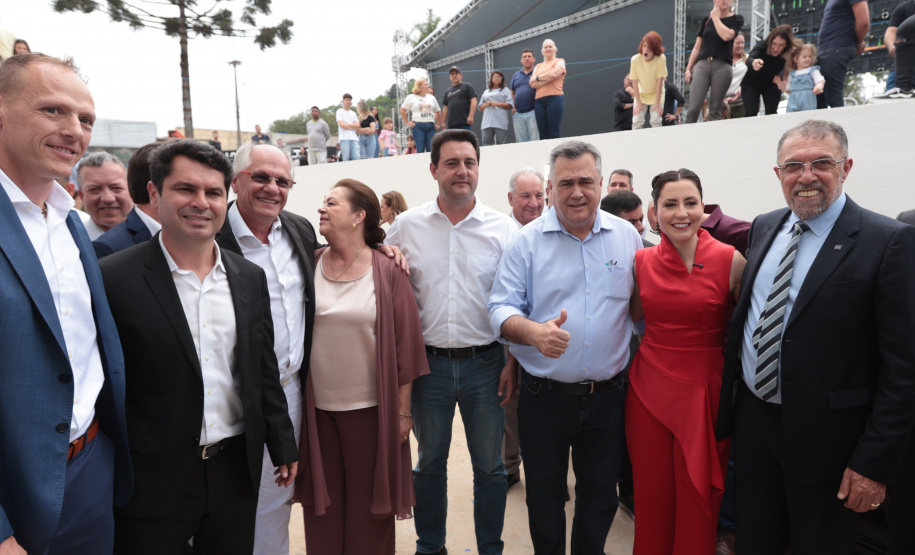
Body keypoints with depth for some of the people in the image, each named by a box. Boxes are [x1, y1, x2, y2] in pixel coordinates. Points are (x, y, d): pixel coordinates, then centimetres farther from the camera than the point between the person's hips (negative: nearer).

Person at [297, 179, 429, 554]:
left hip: (370, 409, -2)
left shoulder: (387, 272, -8)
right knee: (322, 505, 16)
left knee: (369, 506, 12)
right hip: (317, 409, 3)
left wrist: (403, 410, -4)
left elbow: (405, 344, -5)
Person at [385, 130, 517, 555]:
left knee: (489, 465, 13)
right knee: (429, 461, 17)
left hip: (485, 363, -1)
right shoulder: (406, 226, 0)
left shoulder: (502, 228, -3)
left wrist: (513, 362, -3)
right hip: (428, 361, 1)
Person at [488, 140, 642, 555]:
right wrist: (534, 331, -28)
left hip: (606, 395, 2)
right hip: (543, 396, -1)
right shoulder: (526, 241, -5)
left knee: (600, 497, 18)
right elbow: (501, 309, -8)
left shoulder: (627, 237, 2)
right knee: (544, 497, 15)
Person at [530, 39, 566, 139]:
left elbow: (553, 74, -9)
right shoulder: (538, 66, 22)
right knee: (543, 135, -1)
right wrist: (548, 79, -5)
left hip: (555, 99, -4)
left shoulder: (560, 62, 11)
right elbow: (532, 84, 7)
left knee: (554, 134, -12)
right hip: (539, 101, 4)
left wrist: (538, 78, 5)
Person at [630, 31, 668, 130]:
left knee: (656, 121, -12)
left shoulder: (661, 58, -20)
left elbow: (659, 82, -18)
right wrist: (638, 103, -13)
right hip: (641, 95, 1)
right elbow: (635, 83, -13)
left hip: (656, 94, -1)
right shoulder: (635, 59, -18)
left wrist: (657, 104, -17)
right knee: (636, 122, -11)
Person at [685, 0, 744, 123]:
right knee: (694, 108, -12)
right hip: (702, 65, 1)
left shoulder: (737, 19, 10)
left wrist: (716, 17, 1)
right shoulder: (706, 19, 17)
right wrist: (688, 69, 10)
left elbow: (726, 35, -11)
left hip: (722, 67, -1)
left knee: (715, 110, -3)